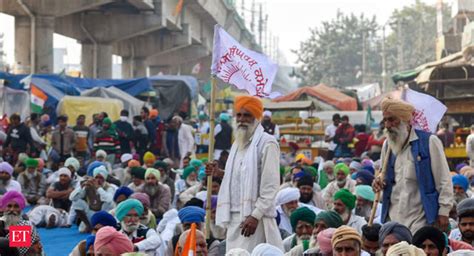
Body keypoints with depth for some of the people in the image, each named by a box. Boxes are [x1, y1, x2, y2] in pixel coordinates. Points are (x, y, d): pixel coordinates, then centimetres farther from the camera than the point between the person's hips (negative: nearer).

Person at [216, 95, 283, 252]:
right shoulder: (237, 144, 20)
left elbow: (270, 186, -12)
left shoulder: (267, 143, -6)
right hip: (235, 217, 8)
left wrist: (255, 216, -18)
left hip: (253, 218, -8)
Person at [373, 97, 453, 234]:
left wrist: (443, 211, -8)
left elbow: (444, 179, -4)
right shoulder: (388, 144, 13)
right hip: (393, 217, 5)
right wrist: (379, 182, 3)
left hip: (421, 217, -5)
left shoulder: (429, 141, -4)